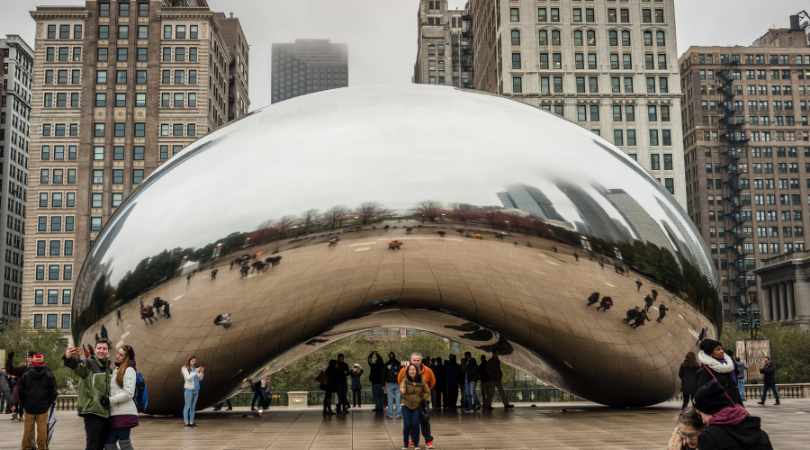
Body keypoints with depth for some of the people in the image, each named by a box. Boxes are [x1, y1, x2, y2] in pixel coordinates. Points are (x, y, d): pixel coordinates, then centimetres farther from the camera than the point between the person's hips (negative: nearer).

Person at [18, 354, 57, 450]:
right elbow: (52, 391, 2)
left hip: (29, 406, 1)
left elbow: (20, 392, 4)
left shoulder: (26, 375, -1)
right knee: (42, 428, 2)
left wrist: (23, 404, 16)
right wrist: (50, 403, 15)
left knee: (28, 427, 7)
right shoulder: (48, 375, -1)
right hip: (43, 406, -1)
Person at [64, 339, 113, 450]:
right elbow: (77, 366, -30)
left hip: (105, 413, 7)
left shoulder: (108, 368, 17)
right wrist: (68, 358, -50)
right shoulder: (89, 364, -6)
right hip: (92, 411, -7)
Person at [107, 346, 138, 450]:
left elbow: (129, 393, -13)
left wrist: (110, 400, -13)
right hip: (114, 414, 8)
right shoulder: (116, 370, 22)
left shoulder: (129, 370, -3)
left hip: (125, 413, -8)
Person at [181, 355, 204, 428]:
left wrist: (201, 372, -8)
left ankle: (191, 423, 10)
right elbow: (188, 378, -18)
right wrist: (196, 372, -25)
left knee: (193, 407, 7)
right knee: (187, 406, -5)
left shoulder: (194, 368, 14)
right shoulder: (185, 368, -5)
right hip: (189, 389, -6)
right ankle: (186, 423, -4)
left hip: (196, 389, 6)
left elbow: (199, 378, 9)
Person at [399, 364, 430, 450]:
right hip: (406, 406, -1)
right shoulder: (405, 380, -8)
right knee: (407, 425, -11)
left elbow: (427, 391, 11)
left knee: (415, 424, -13)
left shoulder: (421, 381, -1)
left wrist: (423, 399, -3)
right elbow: (402, 387, -29)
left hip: (417, 406, 1)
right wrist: (402, 390, -52)